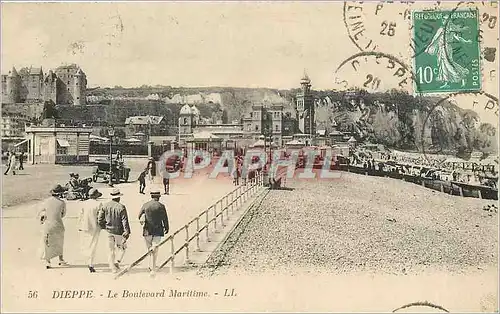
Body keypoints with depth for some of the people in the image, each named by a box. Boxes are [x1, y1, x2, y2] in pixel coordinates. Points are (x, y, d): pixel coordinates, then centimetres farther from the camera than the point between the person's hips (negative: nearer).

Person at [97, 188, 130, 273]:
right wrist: (127, 232, -14)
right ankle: (117, 261, -3)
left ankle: (113, 268, 11)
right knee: (122, 248, 17)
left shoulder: (105, 206, -1)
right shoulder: (121, 207, -13)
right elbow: (125, 221, -15)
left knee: (111, 250, 12)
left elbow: (100, 219, 1)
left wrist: (104, 226, 18)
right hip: (119, 231, -3)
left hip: (109, 231, 3)